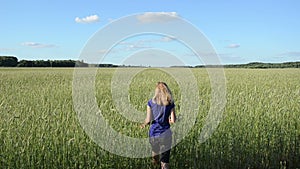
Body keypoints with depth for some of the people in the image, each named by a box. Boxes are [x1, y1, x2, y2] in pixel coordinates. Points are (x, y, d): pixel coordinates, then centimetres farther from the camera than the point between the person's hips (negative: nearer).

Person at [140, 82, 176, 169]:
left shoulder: (151, 102, -5)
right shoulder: (170, 103, -5)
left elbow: (148, 120, -9)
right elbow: (173, 120, -9)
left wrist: (144, 124, 12)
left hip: (153, 133, 1)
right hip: (165, 134, -1)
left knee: (155, 151, 27)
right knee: (165, 160, 4)